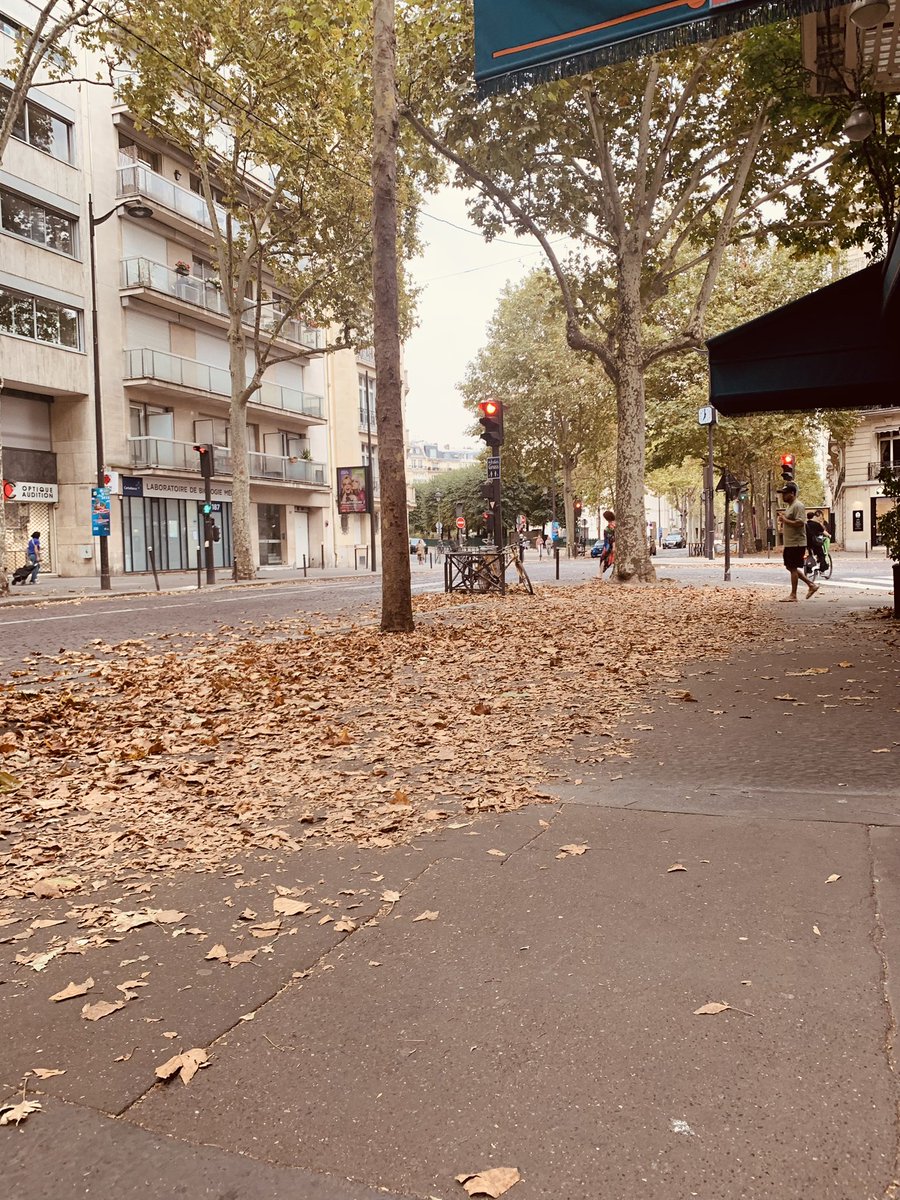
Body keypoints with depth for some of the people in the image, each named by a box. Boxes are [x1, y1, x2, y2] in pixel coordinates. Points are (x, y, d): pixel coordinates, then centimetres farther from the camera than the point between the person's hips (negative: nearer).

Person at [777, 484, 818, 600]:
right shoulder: (789, 506, 16)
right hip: (789, 543, 10)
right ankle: (811, 585, 22)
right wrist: (783, 522, 9)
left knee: (793, 568, -4)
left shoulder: (798, 506, -16)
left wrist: (785, 520, -19)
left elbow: (800, 523, -27)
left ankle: (793, 595, 3)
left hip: (796, 543, -10)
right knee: (790, 567, 14)